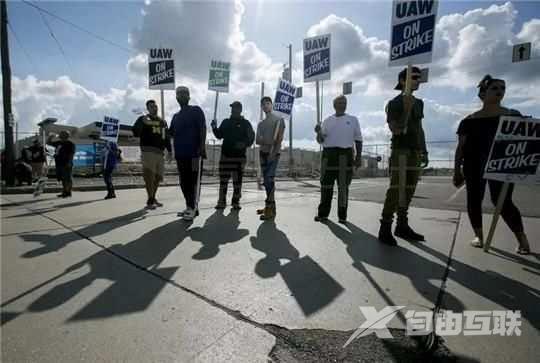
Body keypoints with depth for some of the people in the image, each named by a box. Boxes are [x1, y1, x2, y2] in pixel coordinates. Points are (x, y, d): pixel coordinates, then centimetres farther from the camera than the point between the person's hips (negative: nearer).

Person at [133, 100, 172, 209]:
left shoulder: (162, 121, 21)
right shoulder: (143, 119, 5)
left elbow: (167, 137, 23)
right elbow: (135, 133, -7)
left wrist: (169, 151, 16)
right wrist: (142, 123, -23)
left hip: (160, 152, 6)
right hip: (148, 150, -6)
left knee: (158, 177, 9)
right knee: (149, 175, -16)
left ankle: (153, 198, 24)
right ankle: (150, 201, -14)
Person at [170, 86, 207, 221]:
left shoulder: (196, 110, 3)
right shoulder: (176, 116, 22)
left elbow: (202, 130, -7)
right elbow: (172, 133, 23)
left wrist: (201, 148, -17)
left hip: (194, 152, -7)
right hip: (180, 153, 7)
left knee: (194, 181, -7)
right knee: (184, 182, 8)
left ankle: (193, 209, -7)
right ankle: (189, 207, 15)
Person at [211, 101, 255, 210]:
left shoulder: (245, 123, 6)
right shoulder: (226, 122, 16)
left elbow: (251, 138, 1)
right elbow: (219, 135, 15)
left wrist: (244, 144, -18)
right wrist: (215, 127, -2)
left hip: (239, 156, -2)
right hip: (225, 155, 3)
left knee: (237, 180, 0)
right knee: (223, 180, 1)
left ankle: (236, 202, 8)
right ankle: (221, 201, 8)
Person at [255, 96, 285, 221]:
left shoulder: (279, 119, 3)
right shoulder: (260, 124, 19)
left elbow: (280, 138, -8)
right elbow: (258, 140, 6)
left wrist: (274, 152, -19)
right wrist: (268, 142, -15)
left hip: (274, 153, -6)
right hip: (263, 153, 6)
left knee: (269, 179, -17)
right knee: (266, 180, 6)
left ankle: (271, 209, -18)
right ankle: (269, 206, 12)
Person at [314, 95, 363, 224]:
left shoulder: (353, 120, 11)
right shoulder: (328, 120, 14)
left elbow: (358, 139, 9)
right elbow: (321, 140, 12)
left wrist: (358, 157, 0)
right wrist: (319, 132, -10)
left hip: (345, 155, -1)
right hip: (328, 154, 1)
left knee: (343, 186, 1)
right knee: (326, 185, 2)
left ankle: (342, 215, 8)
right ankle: (323, 213, 11)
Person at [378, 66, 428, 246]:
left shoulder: (419, 103, 17)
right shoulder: (394, 103, -4)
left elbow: (420, 129, 19)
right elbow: (395, 129, -15)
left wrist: (424, 151, 15)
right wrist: (407, 109, -24)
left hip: (415, 151, 7)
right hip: (400, 151, -7)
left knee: (408, 191, 6)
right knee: (395, 190, -13)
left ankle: (402, 226, 13)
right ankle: (385, 228, -10)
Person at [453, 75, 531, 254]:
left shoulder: (512, 115, 9)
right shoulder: (469, 120, 7)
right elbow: (461, 147, 7)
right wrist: (457, 170, 3)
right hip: (473, 165, 1)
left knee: (502, 201, -8)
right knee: (474, 199, 2)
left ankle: (522, 239, 10)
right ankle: (478, 235, 17)